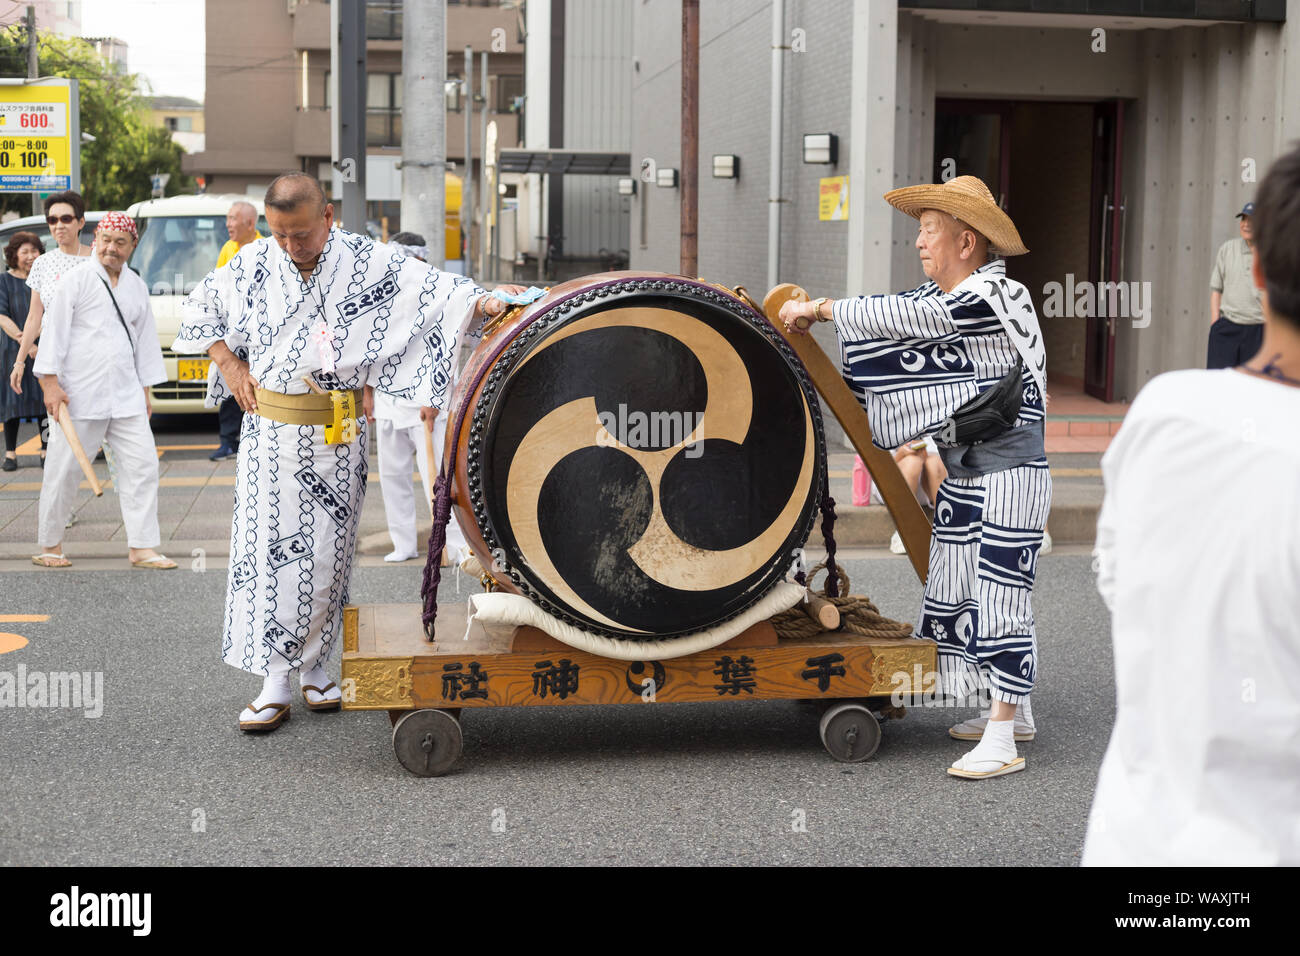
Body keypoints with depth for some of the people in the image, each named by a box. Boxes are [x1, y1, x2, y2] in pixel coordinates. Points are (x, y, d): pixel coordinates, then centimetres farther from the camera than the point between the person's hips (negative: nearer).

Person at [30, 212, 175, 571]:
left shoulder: (137, 286, 13)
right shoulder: (76, 280, -4)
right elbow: (54, 330, -7)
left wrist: (145, 391, 16)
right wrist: (51, 383, -12)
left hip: (126, 396, 5)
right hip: (80, 394, -5)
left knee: (142, 465, -1)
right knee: (64, 471, 2)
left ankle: (142, 548, 3)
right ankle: (49, 545, 18)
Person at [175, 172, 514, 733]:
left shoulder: (368, 262, -4)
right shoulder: (253, 264, 2)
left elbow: (430, 288, -6)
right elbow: (199, 307, 16)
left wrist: (477, 301, -24)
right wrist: (228, 363, 6)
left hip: (339, 435, -1)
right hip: (271, 431, 1)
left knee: (325, 553, 5)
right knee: (267, 548, -3)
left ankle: (313, 668, 20)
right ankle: (274, 684, 1)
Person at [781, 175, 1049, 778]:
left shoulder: (997, 297, -17)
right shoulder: (939, 296, 11)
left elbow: (904, 318, -21)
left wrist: (819, 309, -14)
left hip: (1009, 473, -9)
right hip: (960, 475, 9)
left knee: (998, 593, -9)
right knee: (957, 589, 12)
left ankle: (1002, 740, -5)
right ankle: (1012, 711, 26)